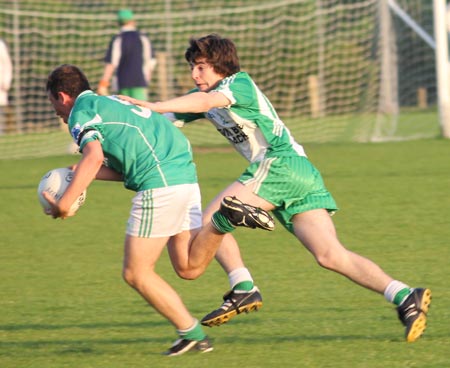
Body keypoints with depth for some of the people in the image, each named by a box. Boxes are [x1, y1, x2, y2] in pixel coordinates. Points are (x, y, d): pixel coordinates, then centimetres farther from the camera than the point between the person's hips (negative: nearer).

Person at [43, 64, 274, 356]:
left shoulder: (81, 112, 1)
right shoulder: (112, 103, 29)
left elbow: (93, 157, -18)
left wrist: (64, 203, -13)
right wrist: (86, 173, 27)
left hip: (160, 186, -9)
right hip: (185, 175, 9)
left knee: (136, 274, 2)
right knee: (189, 267, 6)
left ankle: (192, 333, 1)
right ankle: (225, 219, -13)